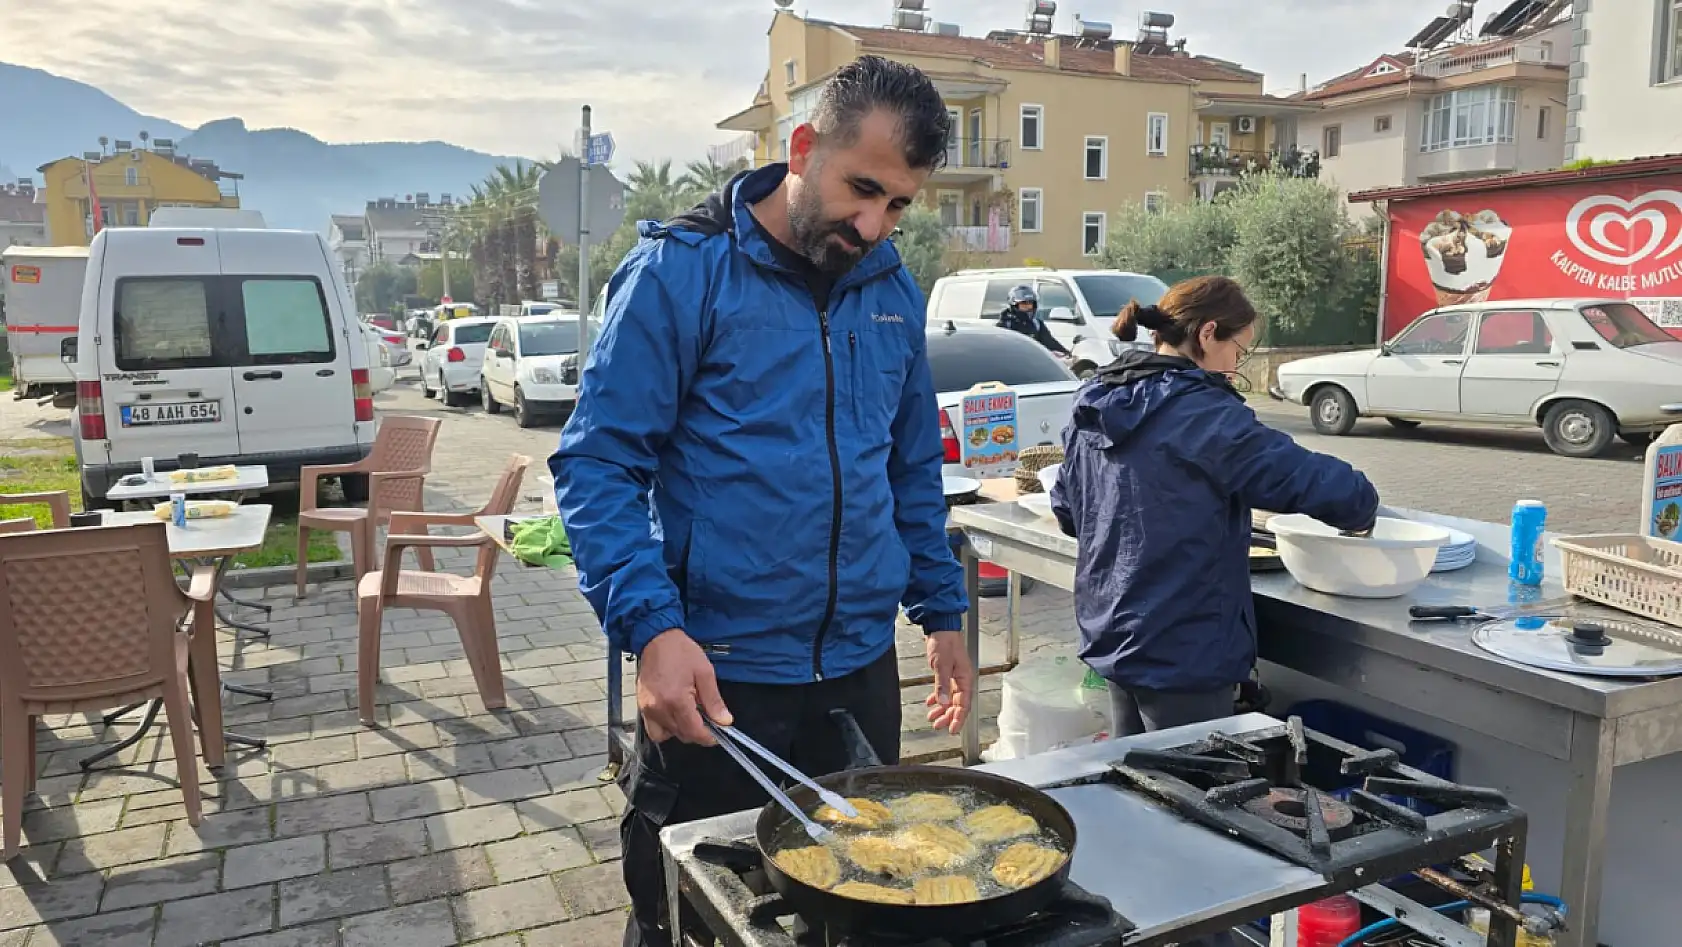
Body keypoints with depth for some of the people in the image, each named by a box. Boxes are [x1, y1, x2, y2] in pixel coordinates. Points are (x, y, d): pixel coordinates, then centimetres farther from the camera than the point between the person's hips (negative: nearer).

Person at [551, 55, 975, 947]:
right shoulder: (682, 271, -11)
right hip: (716, 678, -5)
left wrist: (942, 611, 13)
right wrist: (651, 626, -24)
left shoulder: (893, 290, 6)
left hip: (861, 671, 5)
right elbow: (597, 463, -13)